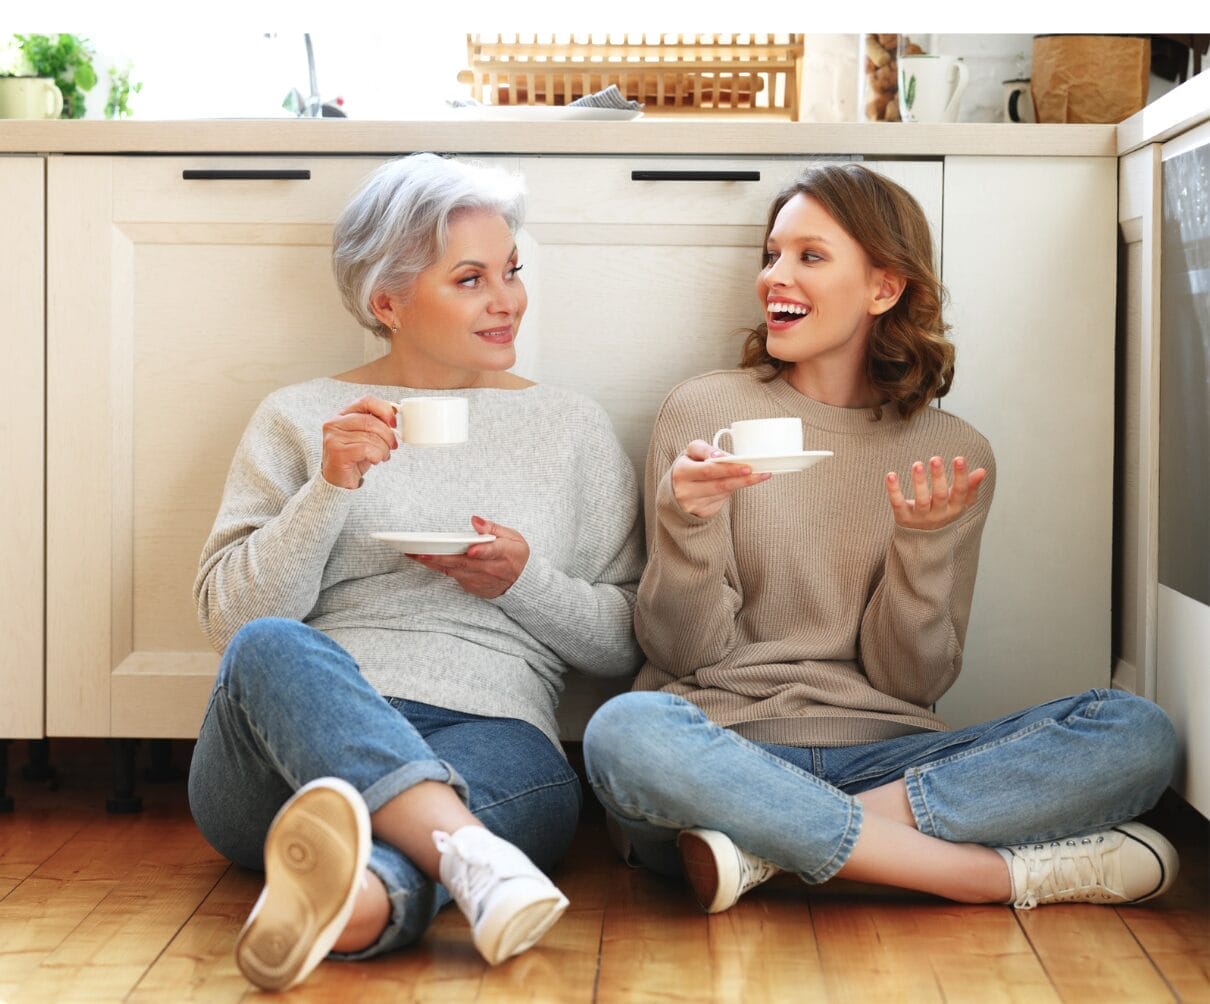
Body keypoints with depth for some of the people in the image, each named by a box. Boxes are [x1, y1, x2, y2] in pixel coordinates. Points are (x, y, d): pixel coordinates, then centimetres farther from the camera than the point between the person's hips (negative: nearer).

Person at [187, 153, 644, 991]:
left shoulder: (574, 427, 18)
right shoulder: (300, 417, 15)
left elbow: (629, 644, 16)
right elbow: (230, 618, 5)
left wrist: (527, 582, -4)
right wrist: (329, 489, -8)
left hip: (492, 738, 1)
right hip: (305, 729, 0)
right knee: (271, 648, -35)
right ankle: (477, 861, -51)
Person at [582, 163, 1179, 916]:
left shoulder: (955, 455, 8)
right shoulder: (704, 412, 4)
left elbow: (914, 678, 4)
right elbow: (684, 650, 1)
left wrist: (923, 543, -12)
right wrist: (686, 521, -17)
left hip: (879, 754, 2)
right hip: (726, 750, -1)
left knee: (1139, 734, -19)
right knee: (623, 734, -37)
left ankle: (775, 844, -25)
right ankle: (1009, 871, -26)